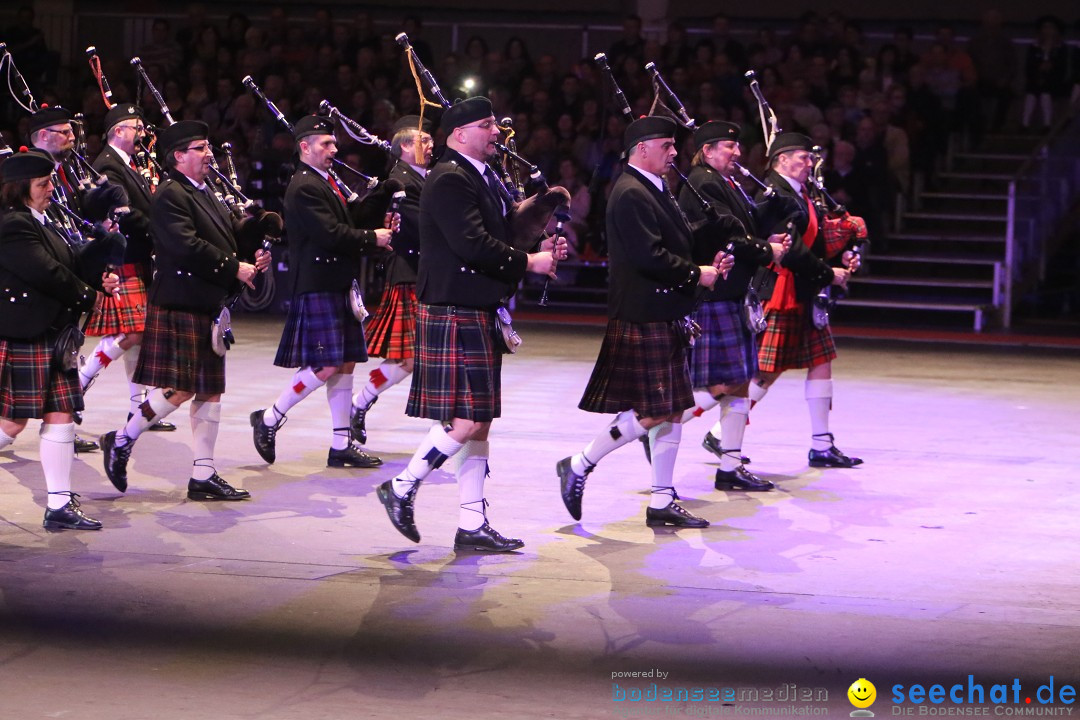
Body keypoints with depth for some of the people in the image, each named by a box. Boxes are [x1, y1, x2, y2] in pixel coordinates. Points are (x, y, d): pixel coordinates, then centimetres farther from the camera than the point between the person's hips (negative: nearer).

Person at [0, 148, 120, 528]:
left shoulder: (39, 223, 17)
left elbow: (70, 262, 17)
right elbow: (47, 273, -21)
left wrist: (99, 276, -2)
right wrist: (88, 296, -9)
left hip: (50, 338, 10)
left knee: (61, 417, 7)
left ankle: (60, 506, 9)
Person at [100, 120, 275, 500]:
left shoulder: (204, 193, 19)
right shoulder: (170, 194, -11)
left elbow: (228, 236, 19)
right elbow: (186, 246, -22)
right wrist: (233, 268, -18)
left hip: (208, 308, 10)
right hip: (180, 307, -10)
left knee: (211, 391, 7)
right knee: (179, 389, -12)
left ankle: (203, 476, 10)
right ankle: (121, 441, 6)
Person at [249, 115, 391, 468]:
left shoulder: (327, 183, 18)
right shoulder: (304, 187, -14)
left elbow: (343, 225, 17)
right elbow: (330, 234, -21)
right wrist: (372, 238, -12)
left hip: (338, 286, 10)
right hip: (318, 288, -10)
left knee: (345, 363, 8)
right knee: (325, 366, -11)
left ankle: (341, 446, 11)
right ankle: (268, 419, 4)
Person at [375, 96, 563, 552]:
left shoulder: (483, 179, 18)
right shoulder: (449, 181, -14)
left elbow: (496, 238, 21)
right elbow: (473, 246, -23)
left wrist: (538, 248, 4)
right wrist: (529, 262, -14)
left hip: (480, 316, 10)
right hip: (455, 314, -10)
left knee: (479, 424, 9)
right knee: (466, 421, -11)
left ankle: (472, 527, 12)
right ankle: (402, 489, 5)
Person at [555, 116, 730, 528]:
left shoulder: (655, 192, 18)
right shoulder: (630, 195, -15)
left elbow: (674, 245, 23)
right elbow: (649, 257, -24)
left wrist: (707, 266, 5)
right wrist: (696, 275, -14)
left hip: (665, 319, 10)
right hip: (642, 320, -10)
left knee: (672, 412, 9)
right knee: (650, 413, -9)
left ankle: (662, 503, 13)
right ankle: (578, 466, 5)